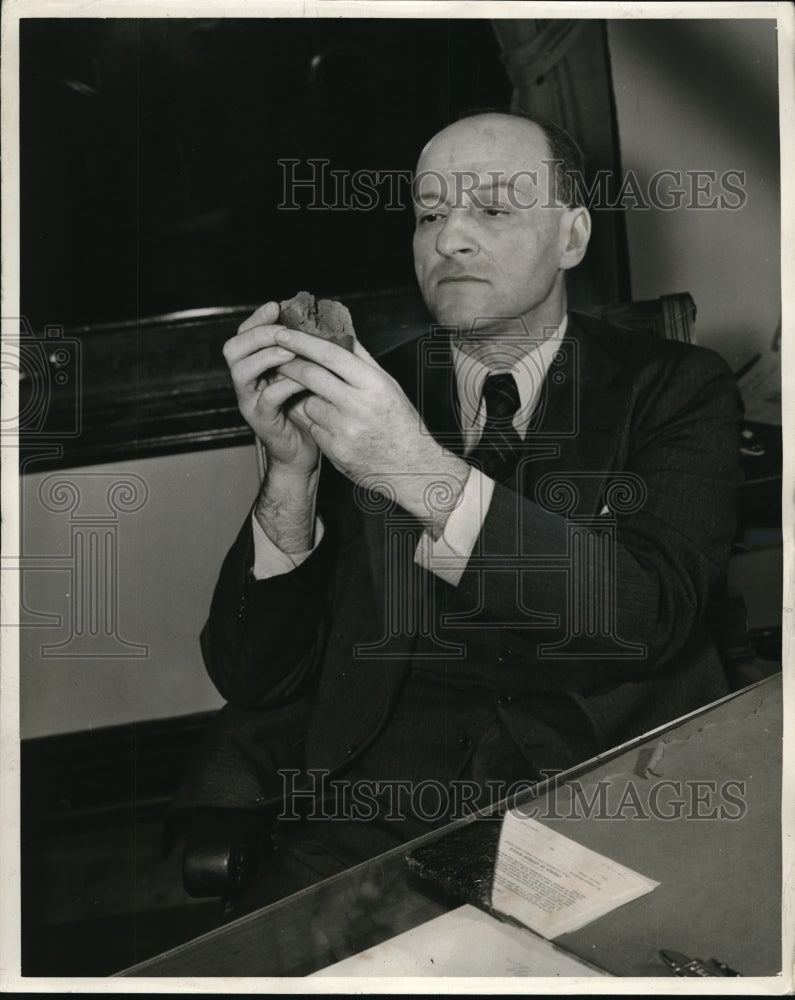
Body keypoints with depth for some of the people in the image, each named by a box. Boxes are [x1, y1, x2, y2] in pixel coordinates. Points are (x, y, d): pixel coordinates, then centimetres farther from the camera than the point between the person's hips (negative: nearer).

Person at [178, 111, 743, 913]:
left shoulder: (677, 389, 6)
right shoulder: (359, 398, 9)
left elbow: (654, 614, -12)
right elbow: (252, 682, 4)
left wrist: (428, 475, -20)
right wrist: (291, 471, -12)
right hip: (367, 830, 2)